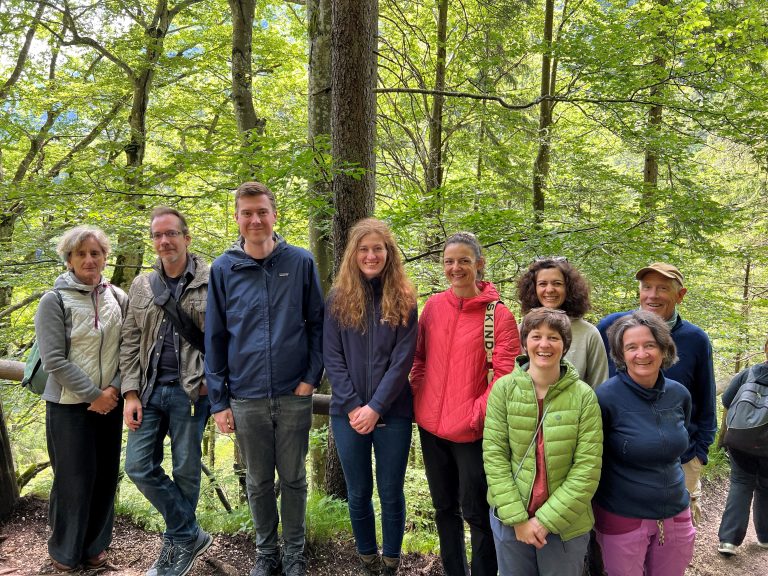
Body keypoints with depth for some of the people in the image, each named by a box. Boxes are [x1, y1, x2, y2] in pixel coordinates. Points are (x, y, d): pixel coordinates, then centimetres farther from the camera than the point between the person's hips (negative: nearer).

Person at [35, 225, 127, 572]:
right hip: (70, 405, -4)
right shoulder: (54, 301, -7)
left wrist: (114, 389, -8)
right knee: (74, 478, 2)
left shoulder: (118, 298, 4)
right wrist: (93, 395, -13)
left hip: (110, 403, 4)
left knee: (106, 475, 10)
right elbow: (53, 360, -12)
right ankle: (65, 551, 23)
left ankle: (95, 545, 28)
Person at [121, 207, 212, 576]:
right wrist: (131, 393, 2)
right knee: (138, 466, 3)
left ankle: (178, 541, 29)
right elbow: (130, 343, 9)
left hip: (190, 392, -4)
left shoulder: (209, 283, -4)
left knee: (185, 471, 6)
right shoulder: (141, 286, 9)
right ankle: (190, 535, 18)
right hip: (150, 390, 5)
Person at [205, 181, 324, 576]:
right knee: (259, 481, 15)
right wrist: (218, 401, 1)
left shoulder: (301, 262, -2)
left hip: (294, 395, -1)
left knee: (293, 478, 12)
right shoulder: (223, 269, 0)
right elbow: (215, 339, 3)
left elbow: (317, 323, 2)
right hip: (246, 398, 1)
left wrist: (312, 377, -7)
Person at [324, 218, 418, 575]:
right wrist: (353, 406, -11)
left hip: (392, 412, -1)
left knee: (391, 493, 8)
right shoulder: (338, 299, 1)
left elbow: (402, 360, -7)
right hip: (348, 412, 1)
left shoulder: (403, 301, -1)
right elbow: (332, 358, -2)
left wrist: (375, 407, -14)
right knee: (358, 493, 12)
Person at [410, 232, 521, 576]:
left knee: (475, 511, 6)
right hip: (431, 425, 5)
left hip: (471, 430, -5)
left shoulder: (499, 314, -10)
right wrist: (419, 398, 1)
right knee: (444, 507, 19)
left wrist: (476, 413, -17)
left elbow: (507, 375, -12)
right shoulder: (433, 306, 3)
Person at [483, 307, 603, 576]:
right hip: (510, 519, 1)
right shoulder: (503, 388, -8)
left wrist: (547, 519, -15)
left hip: (566, 524, -1)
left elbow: (588, 468, -11)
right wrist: (517, 517, -13)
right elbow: (493, 454, -9)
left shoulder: (583, 395, -9)